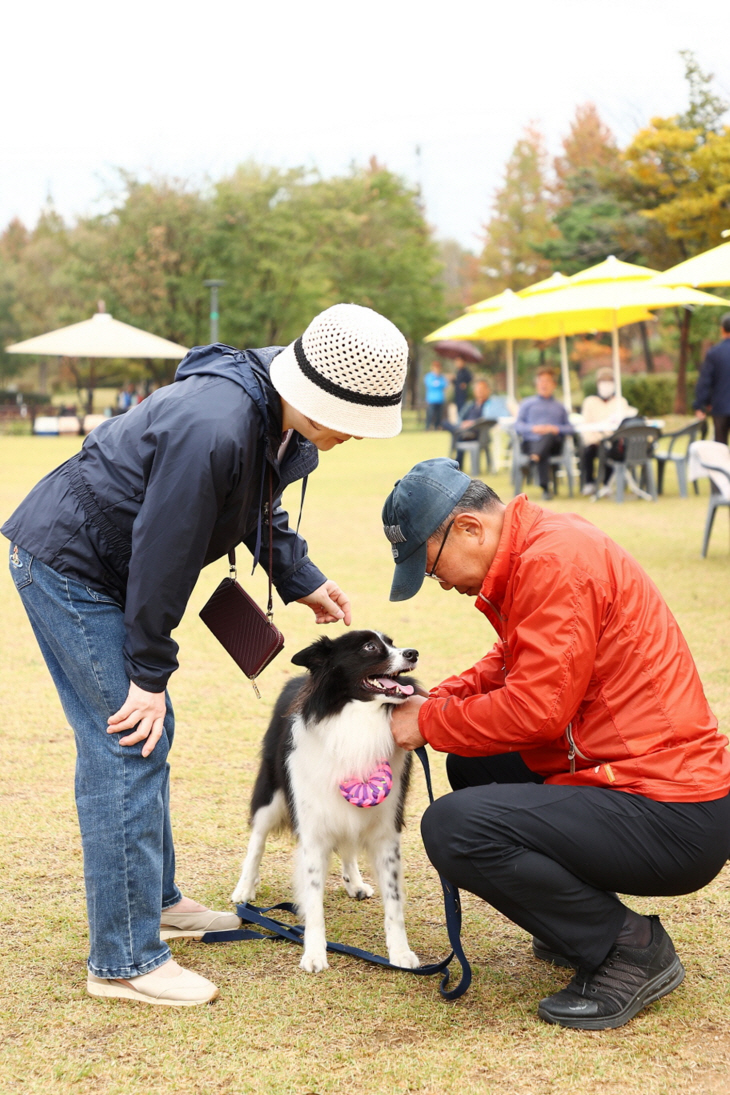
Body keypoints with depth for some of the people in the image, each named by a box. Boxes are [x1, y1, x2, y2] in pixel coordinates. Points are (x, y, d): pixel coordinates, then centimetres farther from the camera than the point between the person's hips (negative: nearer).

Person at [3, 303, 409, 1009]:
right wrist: (150, 673, -19)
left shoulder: (277, 417, -2)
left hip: (102, 567, 10)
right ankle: (125, 961, -4)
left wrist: (302, 581, 16)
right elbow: (162, 552, -28)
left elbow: (257, 509, 18)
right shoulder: (213, 429, -33)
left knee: (151, 738, 16)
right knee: (126, 747, -11)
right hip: (65, 564, -10)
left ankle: (154, 901, 32)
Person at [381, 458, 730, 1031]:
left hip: (671, 820, -11)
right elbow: (512, 664, 24)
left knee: (451, 827, -21)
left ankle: (629, 946, -6)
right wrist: (440, 698, 8)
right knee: (473, 762, 22)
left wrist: (432, 723, -7)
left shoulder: (557, 561, -18)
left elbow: (537, 708, -21)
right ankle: (583, 921, 19)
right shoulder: (534, 549, 13)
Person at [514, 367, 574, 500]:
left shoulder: (559, 407, 32)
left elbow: (570, 428, 17)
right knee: (543, 455, -37)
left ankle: (536, 455, -66)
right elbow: (518, 425, 12)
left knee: (549, 435, -38)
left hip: (554, 443, 0)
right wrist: (533, 428, -9)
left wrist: (557, 429, -6)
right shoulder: (527, 404, 28)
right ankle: (545, 488, -50)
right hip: (531, 442, 0)